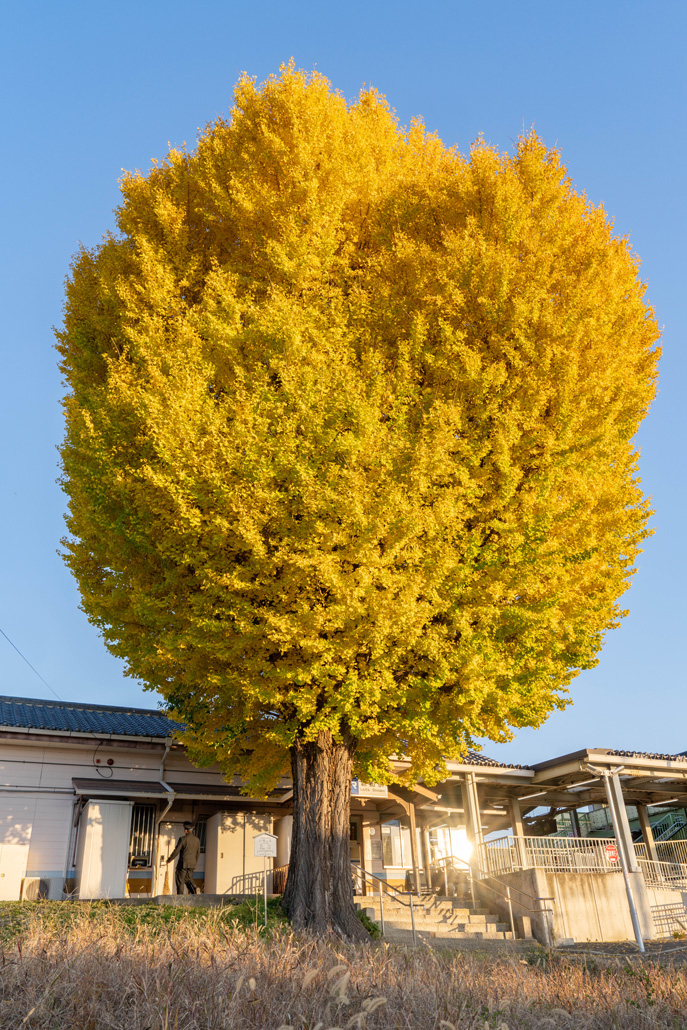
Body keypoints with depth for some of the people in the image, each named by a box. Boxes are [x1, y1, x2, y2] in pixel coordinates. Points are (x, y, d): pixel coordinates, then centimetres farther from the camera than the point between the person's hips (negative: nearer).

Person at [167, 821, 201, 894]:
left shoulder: (182, 839, -12)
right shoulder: (197, 840, 6)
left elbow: (176, 851, -10)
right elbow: (198, 853, 14)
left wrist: (169, 860, 4)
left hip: (183, 863, -5)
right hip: (192, 864, 5)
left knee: (180, 880, 6)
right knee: (188, 879, 16)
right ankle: (195, 889, -8)